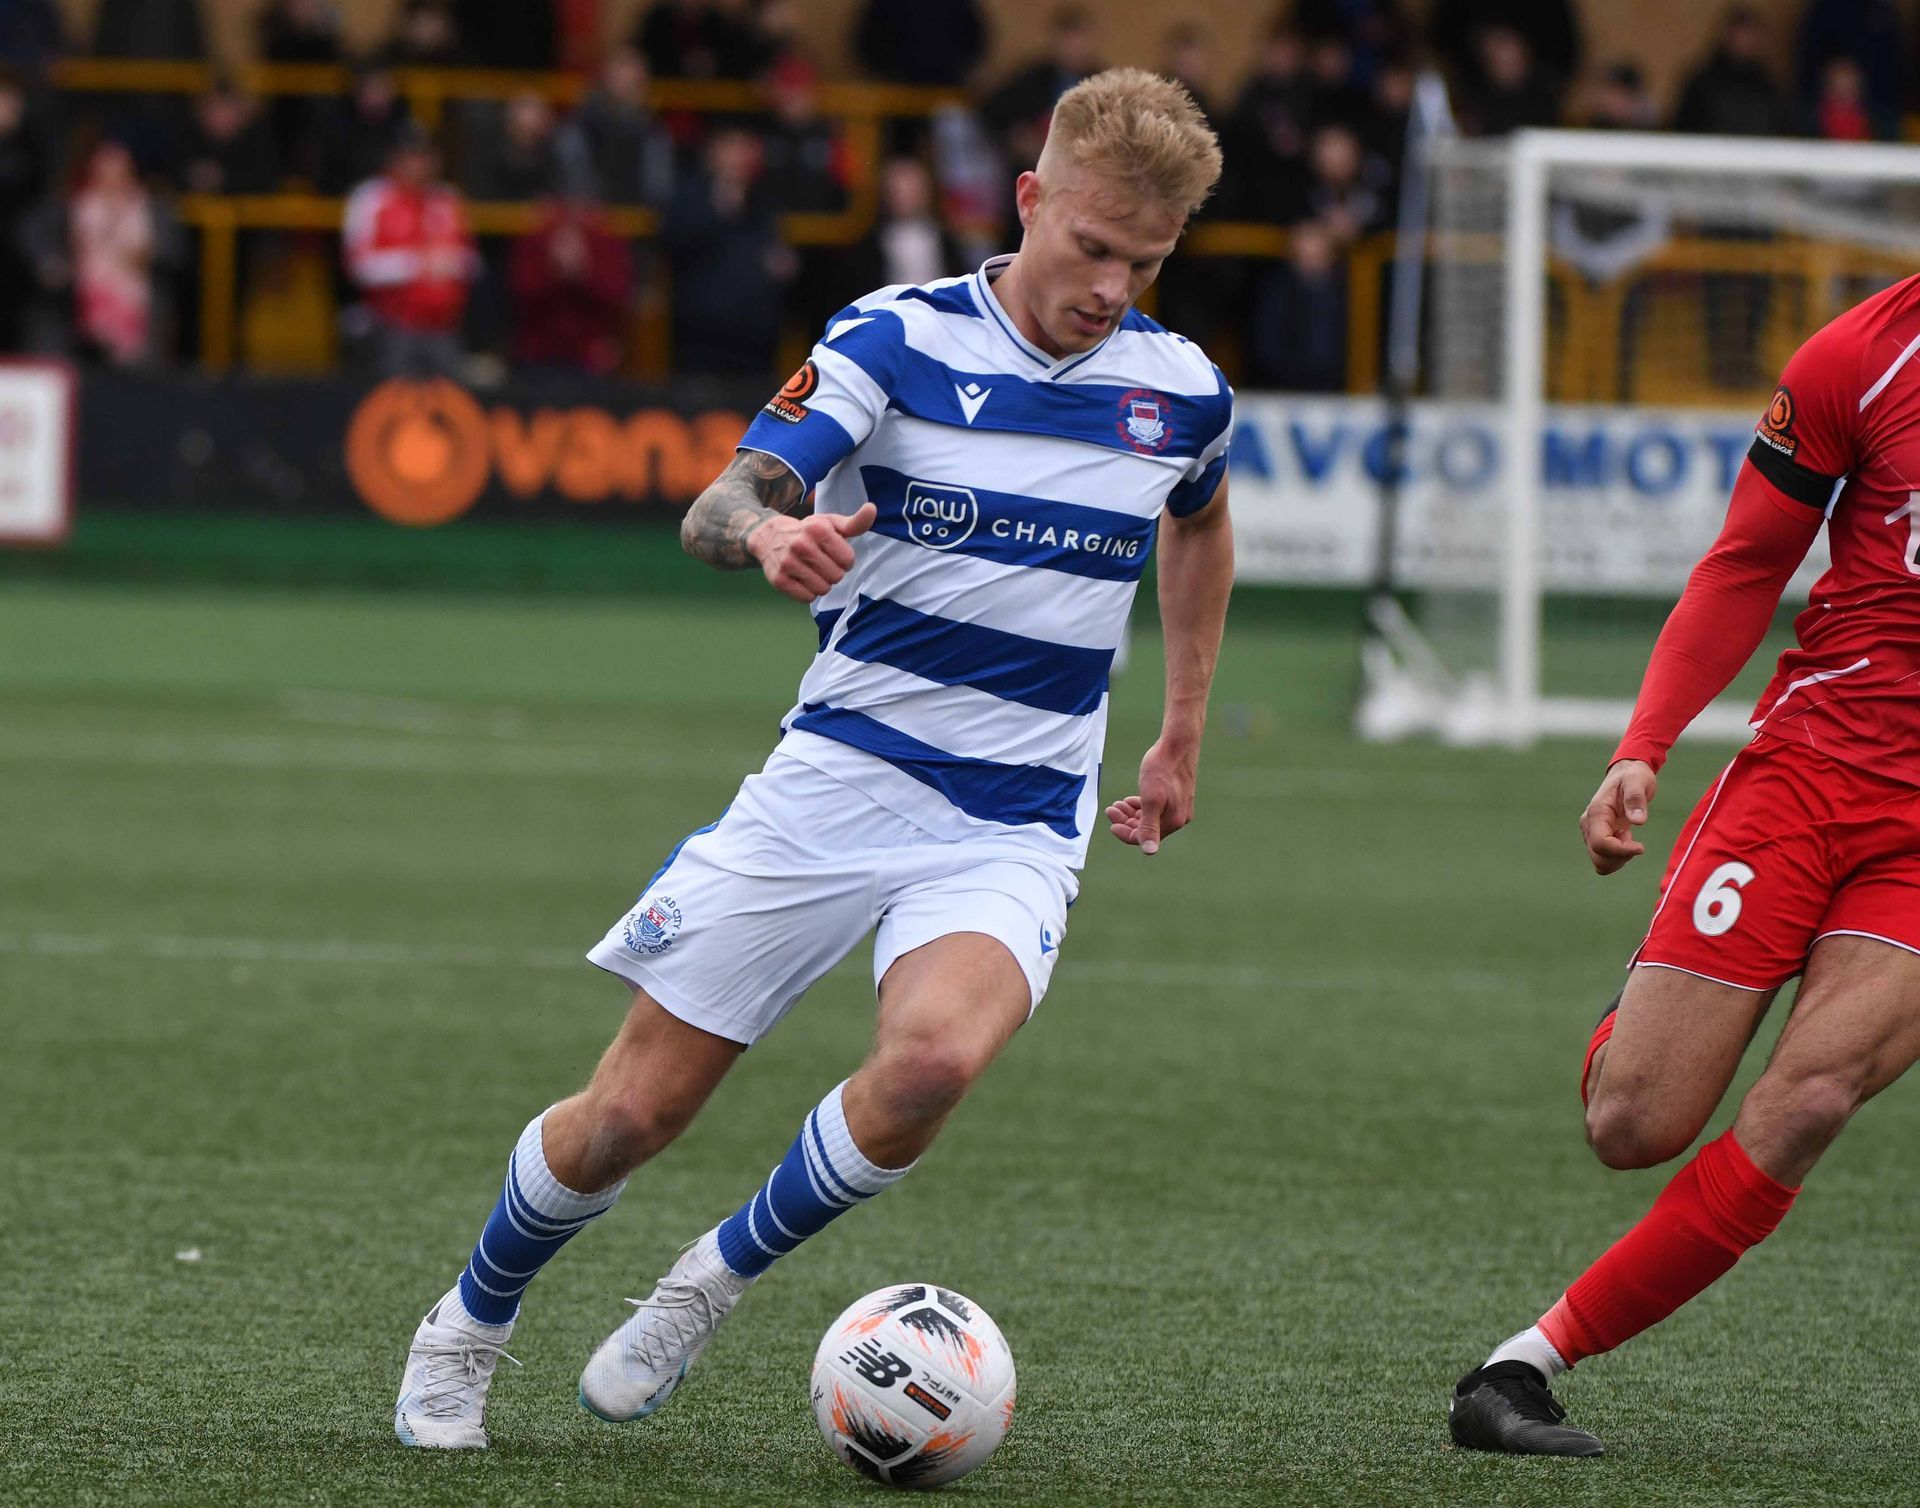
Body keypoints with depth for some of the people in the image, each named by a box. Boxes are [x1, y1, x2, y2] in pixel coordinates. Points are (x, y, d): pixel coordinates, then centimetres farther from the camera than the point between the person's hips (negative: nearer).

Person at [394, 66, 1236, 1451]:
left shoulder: (1182, 391, 2)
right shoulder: (896, 340, -8)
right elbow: (716, 508, -21)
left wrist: (1182, 740, 25)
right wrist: (769, 530, -45)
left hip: (1015, 831, 1)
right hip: (833, 783, -1)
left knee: (933, 1057, -31)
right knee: (628, 1115, 0)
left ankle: (720, 1277, -5)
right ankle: (470, 1325, 30)